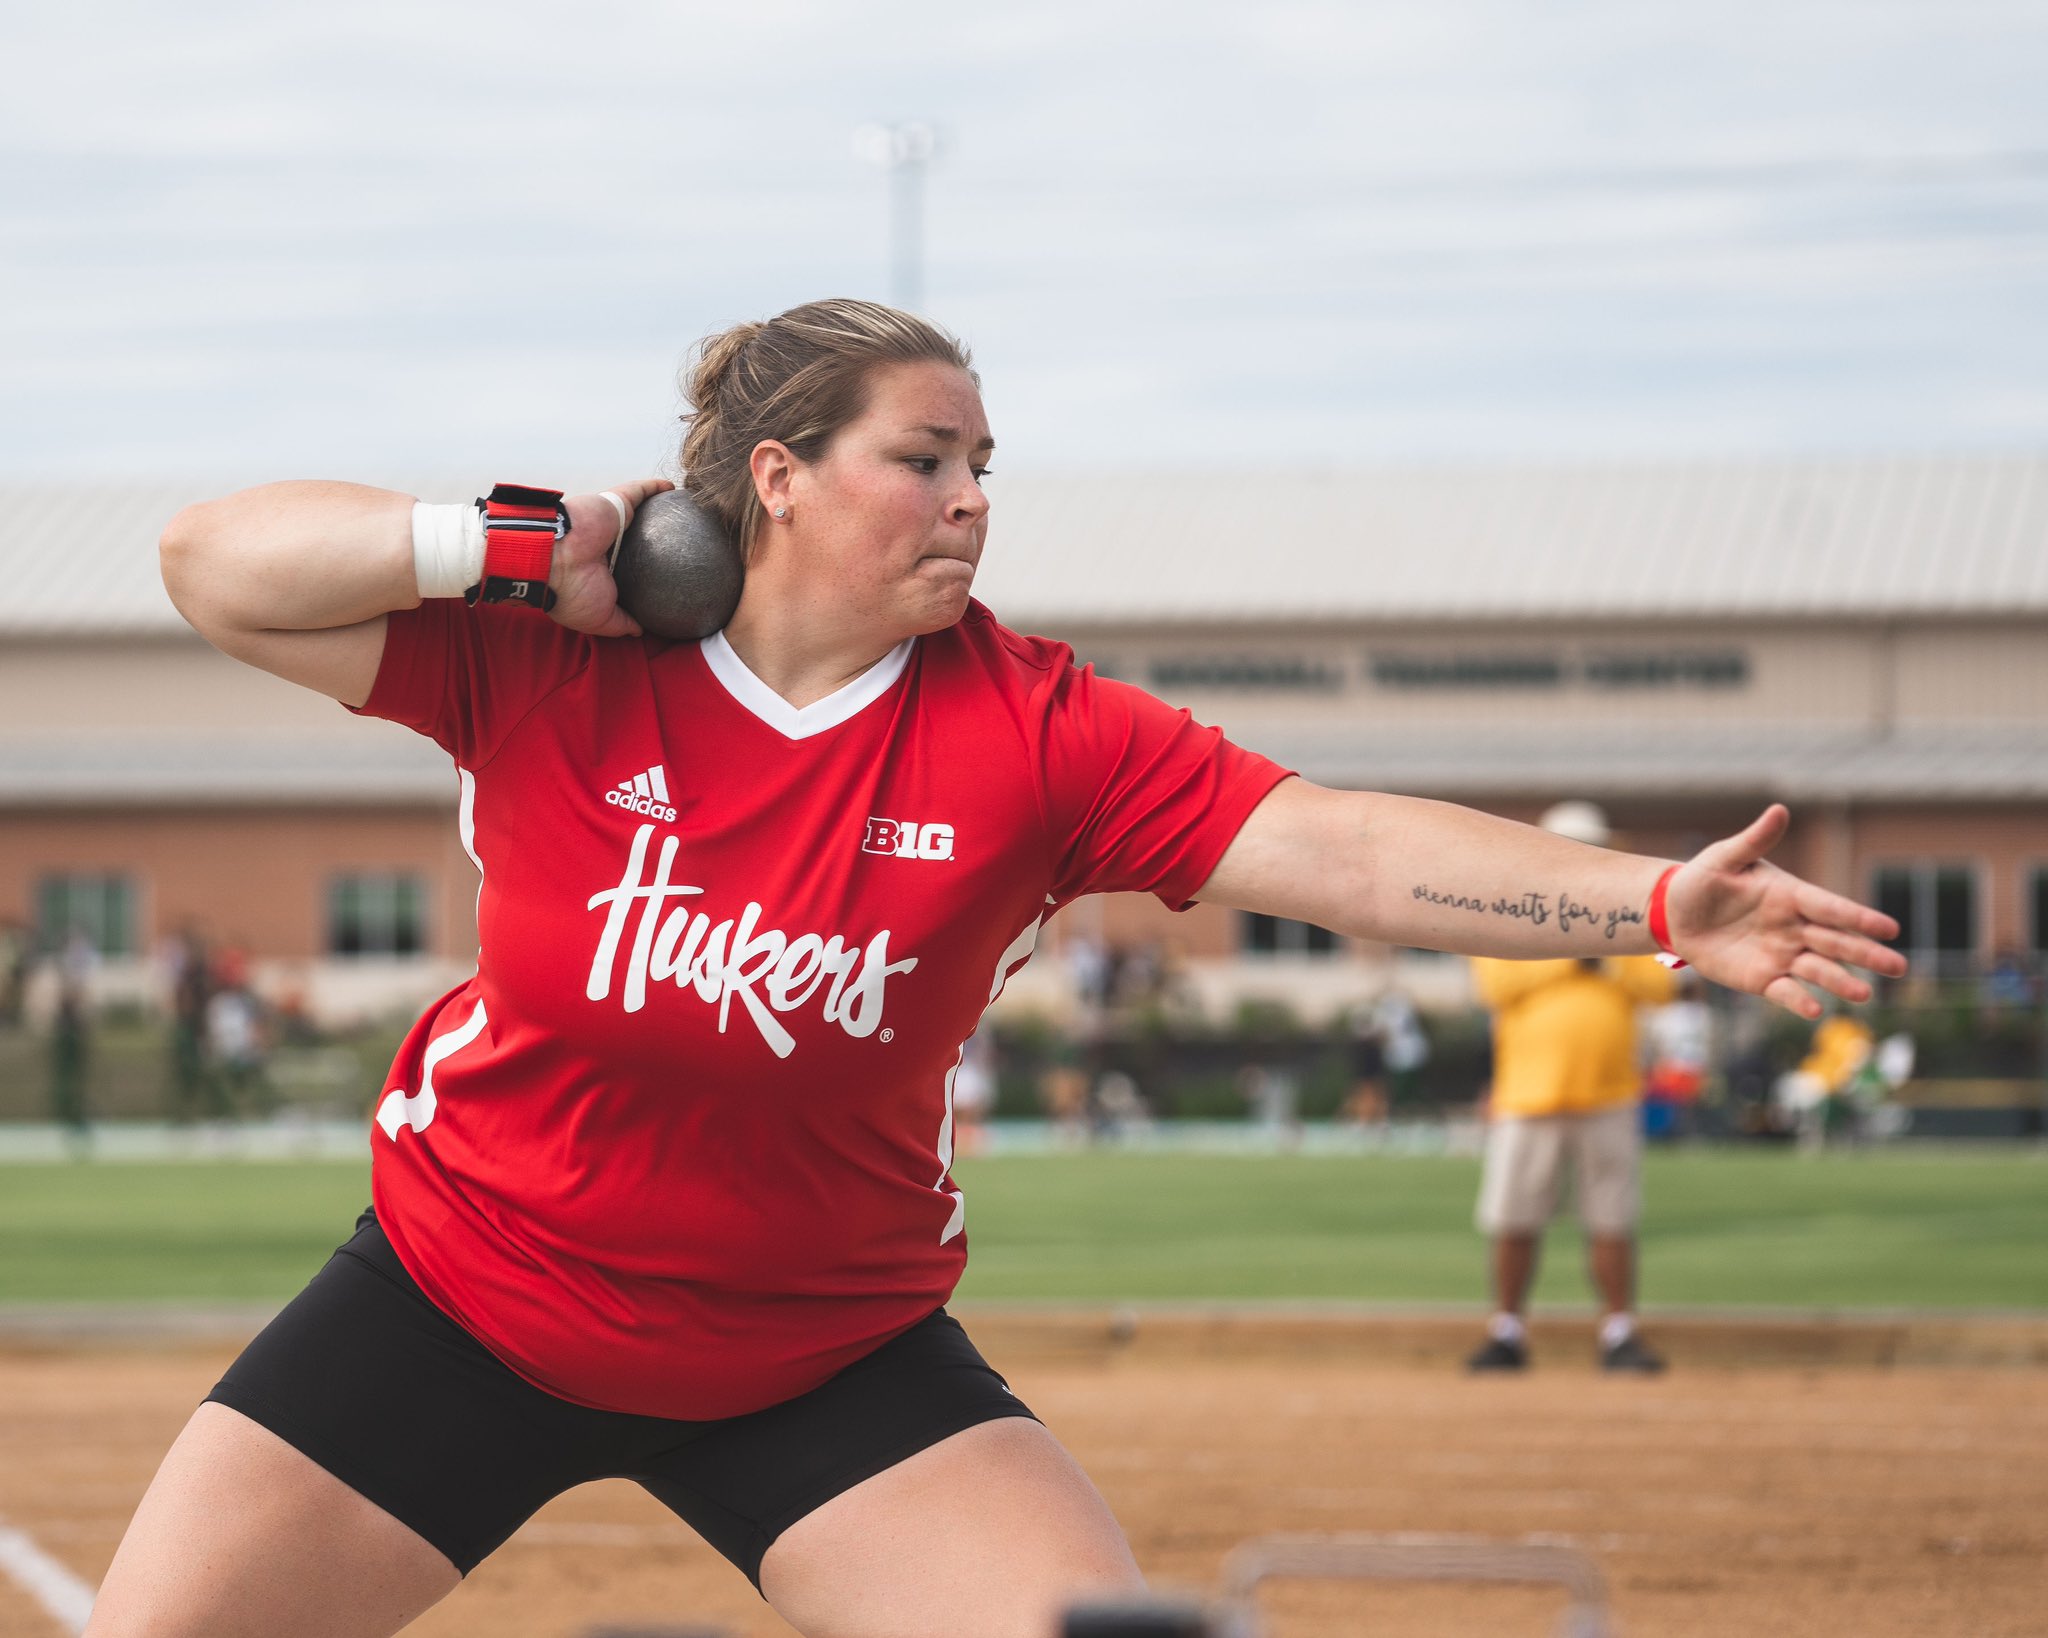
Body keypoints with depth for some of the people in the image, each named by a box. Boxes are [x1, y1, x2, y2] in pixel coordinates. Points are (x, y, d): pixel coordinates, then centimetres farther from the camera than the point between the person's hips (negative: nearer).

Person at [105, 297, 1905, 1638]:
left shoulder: (1031, 733, -12)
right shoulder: (553, 667, -14)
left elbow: (1346, 852, -20)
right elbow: (213, 565, -15)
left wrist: (1657, 902, -31)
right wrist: (527, 548, -23)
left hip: (826, 1358, 0)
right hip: (467, 1298, 0)